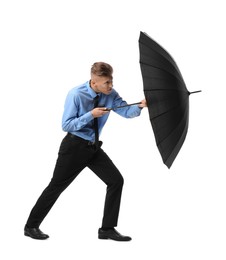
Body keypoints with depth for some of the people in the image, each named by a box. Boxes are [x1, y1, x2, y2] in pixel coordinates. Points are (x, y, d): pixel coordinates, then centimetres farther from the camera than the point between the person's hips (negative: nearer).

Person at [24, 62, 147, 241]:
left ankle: (107, 229, 5)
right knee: (57, 186, 2)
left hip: (94, 147, 6)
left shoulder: (110, 94, -5)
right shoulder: (76, 95, -19)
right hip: (74, 146, -6)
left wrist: (139, 106, -32)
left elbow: (126, 111, -11)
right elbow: (66, 125, -18)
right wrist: (91, 115, -26)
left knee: (116, 180, -4)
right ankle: (31, 226, 17)